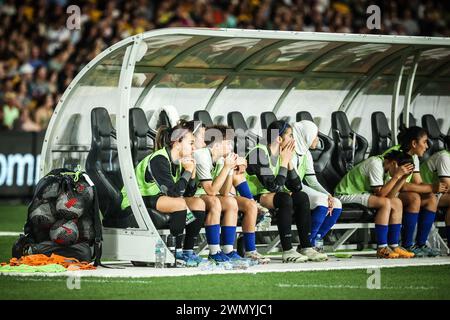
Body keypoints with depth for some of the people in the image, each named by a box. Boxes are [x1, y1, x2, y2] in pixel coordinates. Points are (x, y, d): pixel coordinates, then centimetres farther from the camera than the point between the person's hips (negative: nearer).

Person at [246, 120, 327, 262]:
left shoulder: (281, 155, 8)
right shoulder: (260, 152, -18)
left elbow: (297, 187, 4)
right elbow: (274, 187, -25)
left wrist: (289, 161, -4)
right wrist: (284, 162, -16)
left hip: (268, 196, 9)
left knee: (302, 197, -8)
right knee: (285, 199, -30)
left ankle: (306, 247, -11)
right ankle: (287, 251, -30)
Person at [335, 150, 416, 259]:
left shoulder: (385, 167, 4)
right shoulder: (375, 164, -23)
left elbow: (389, 195, -5)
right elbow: (380, 193, -28)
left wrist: (403, 178, -14)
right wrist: (397, 176, -27)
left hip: (360, 193, 10)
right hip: (345, 195, -10)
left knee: (397, 203, -1)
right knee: (385, 203, -27)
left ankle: (394, 246, -3)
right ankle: (382, 249, -26)